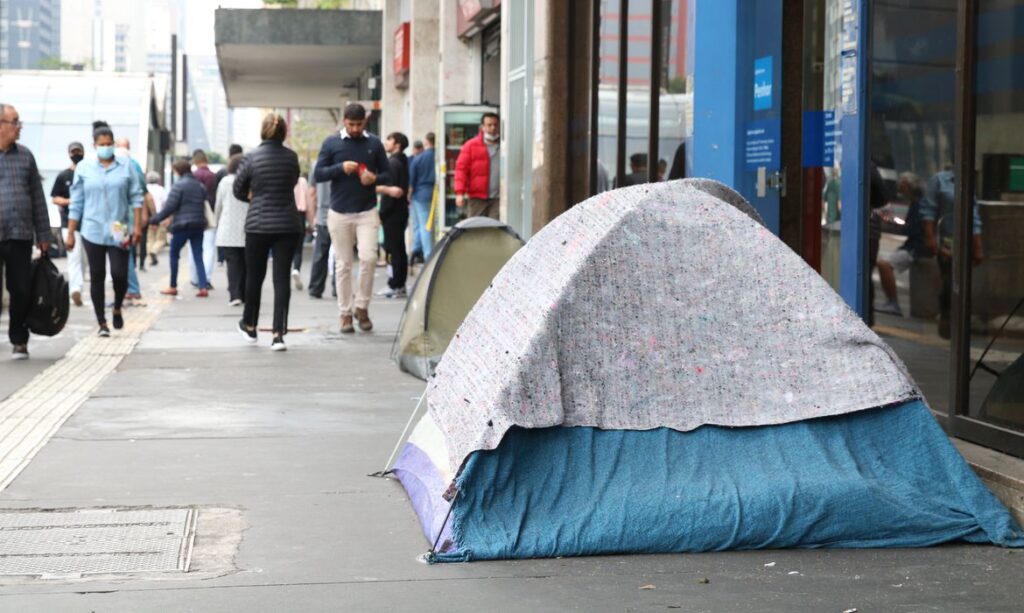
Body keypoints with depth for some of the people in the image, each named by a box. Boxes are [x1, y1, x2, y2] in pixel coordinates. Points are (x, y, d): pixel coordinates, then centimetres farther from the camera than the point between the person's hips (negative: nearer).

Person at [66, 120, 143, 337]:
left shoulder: (125, 167, 4)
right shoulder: (84, 168, 4)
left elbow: (136, 197, 5)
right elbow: (76, 203, 6)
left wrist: (137, 226, -3)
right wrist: (70, 233, 4)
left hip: (118, 232, 0)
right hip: (93, 231, 0)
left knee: (120, 274, -7)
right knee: (97, 277, 2)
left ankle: (117, 309, 22)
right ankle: (101, 323, 11)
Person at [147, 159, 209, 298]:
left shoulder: (179, 185, -11)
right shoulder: (200, 186, 11)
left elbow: (169, 207, -14)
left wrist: (154, 220, -8)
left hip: (182, 225, -6)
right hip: (198, 225, 6)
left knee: (174, 255, 9)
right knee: (198, 256, 5)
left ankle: (173, 287, 14)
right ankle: (203, 287, -5)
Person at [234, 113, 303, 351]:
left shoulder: (252, 157, -7)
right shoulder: (291, 157, -1)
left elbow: (238, 190, 4)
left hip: (258, 225, -1)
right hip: (288, 225, 1)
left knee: (254, 276, 15)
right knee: (282, 278, 1)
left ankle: (250, 326, 31)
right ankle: (279, 333, -7)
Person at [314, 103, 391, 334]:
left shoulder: (374, 143, 6)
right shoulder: (331, 143, 3)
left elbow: (387, 174, 10)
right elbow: (318, 174, 0)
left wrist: (375, 178, -12)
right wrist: (341, 168, -16)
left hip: (367, 212, 0)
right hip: (340, 213, 0)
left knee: (368, 258, -14)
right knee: (343, 265, 4)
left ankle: (362, 307, 3)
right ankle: (345, 314, 12)